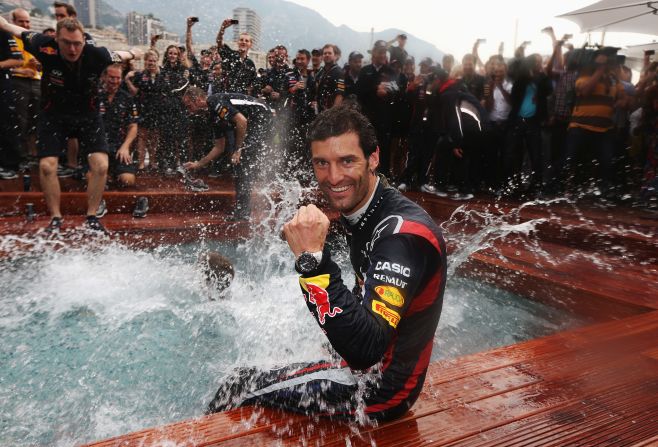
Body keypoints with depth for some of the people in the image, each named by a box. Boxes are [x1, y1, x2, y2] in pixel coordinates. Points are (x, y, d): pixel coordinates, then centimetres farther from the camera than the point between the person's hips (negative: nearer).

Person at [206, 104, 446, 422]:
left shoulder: (403, 234, -28)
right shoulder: (359, 213, 1)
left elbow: (365, 349, -37)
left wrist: (313, 259, -41)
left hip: (383, 388, -8)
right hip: (367, 368, 9)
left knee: (240, 388, 0)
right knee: (250, 377, 18)